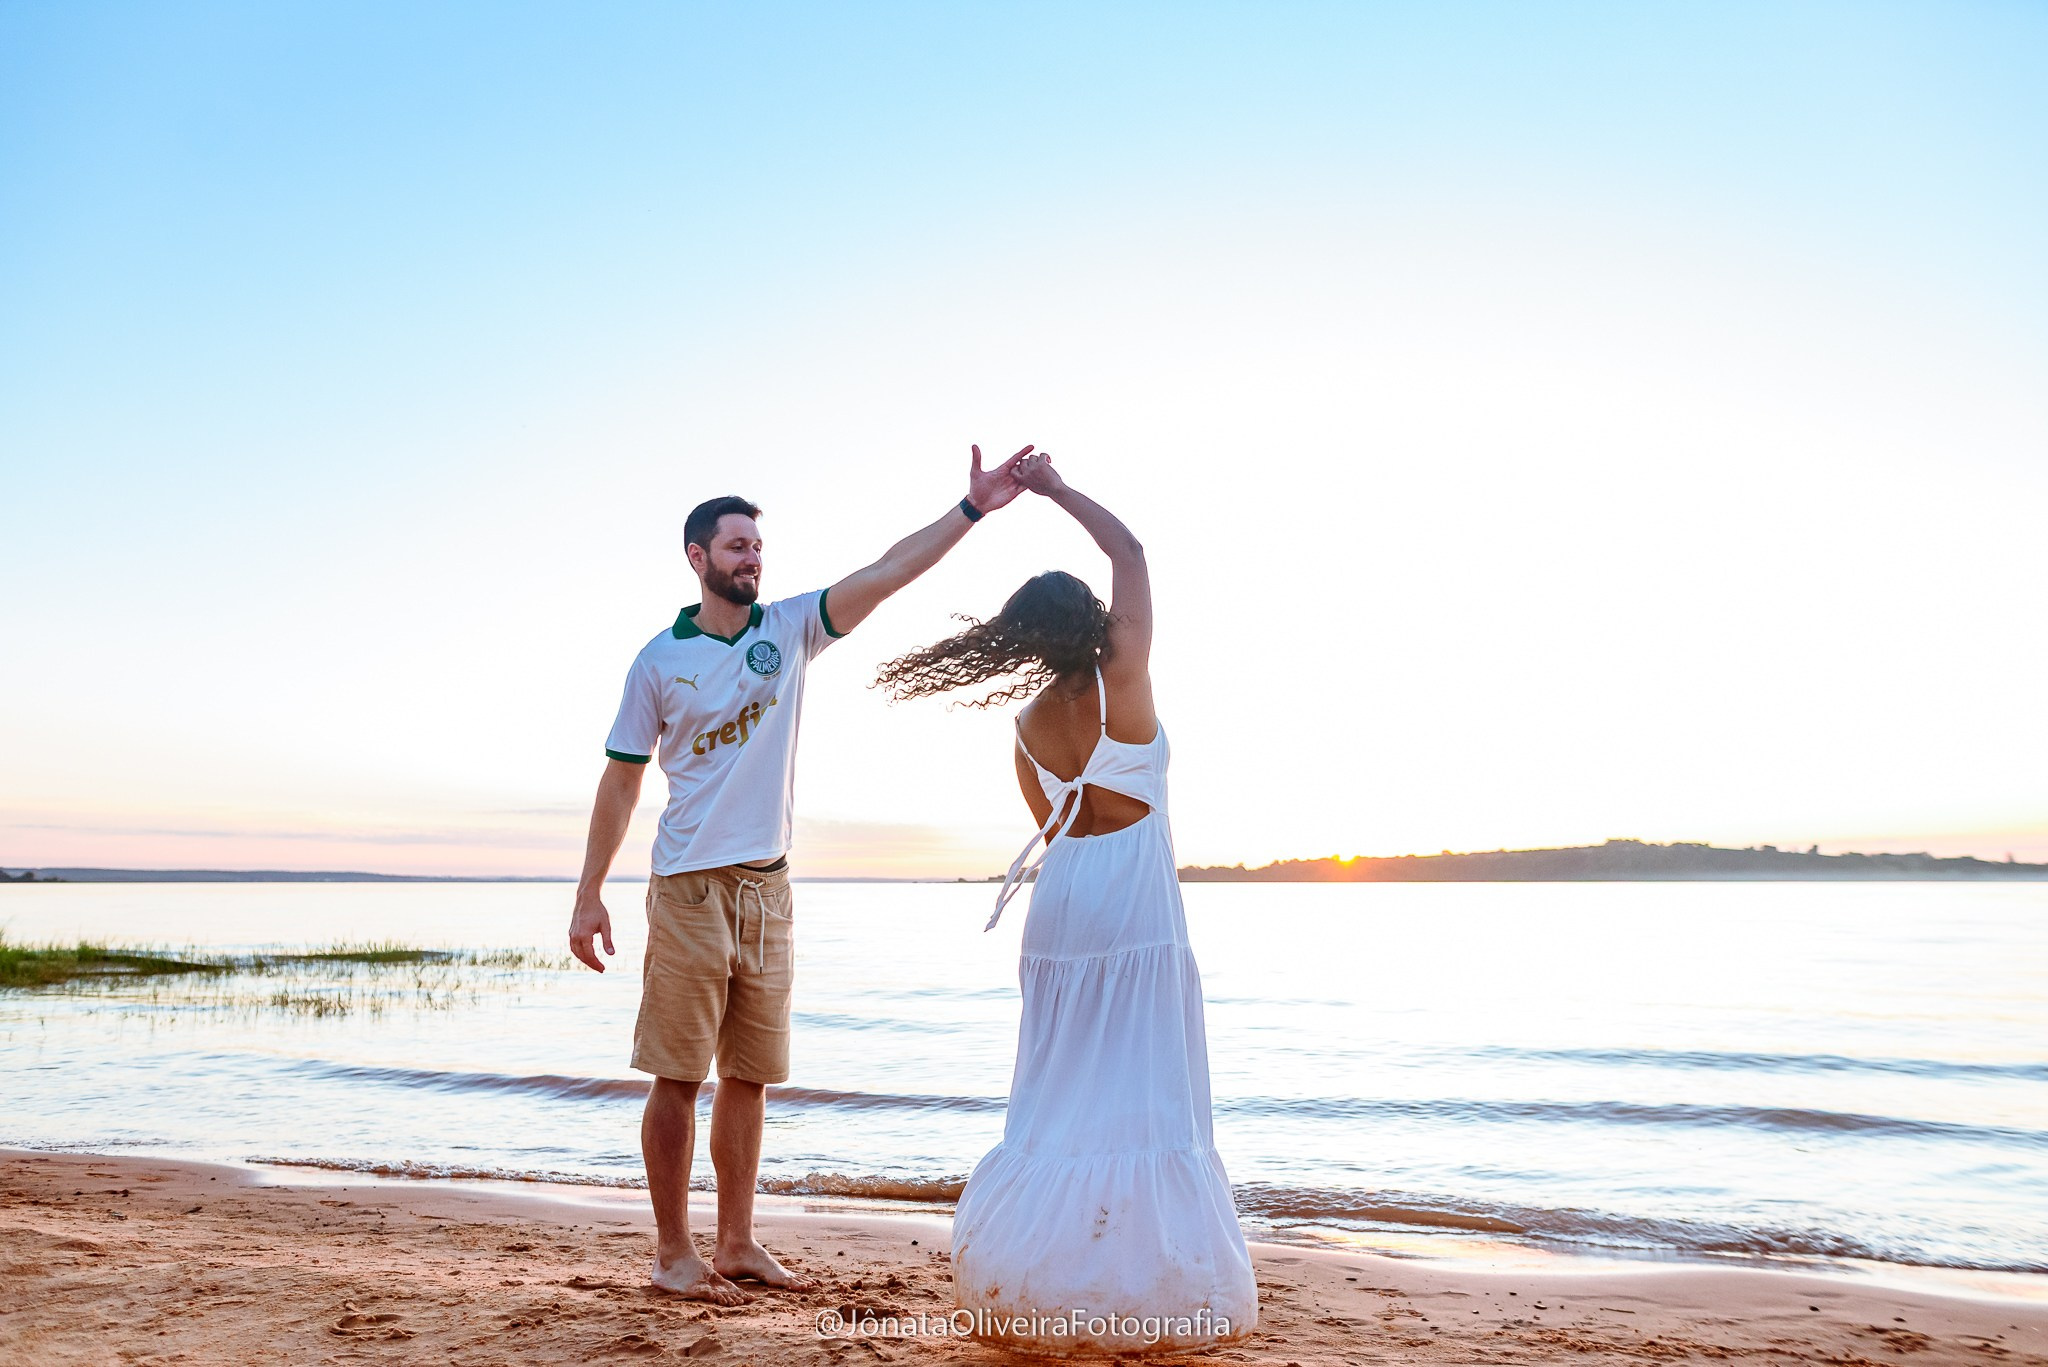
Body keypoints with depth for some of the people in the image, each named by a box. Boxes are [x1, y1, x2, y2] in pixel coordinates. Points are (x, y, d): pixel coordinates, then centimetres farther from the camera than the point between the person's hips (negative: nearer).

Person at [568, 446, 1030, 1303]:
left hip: (768, 887, 4)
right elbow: (620, 781, 3)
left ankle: (737, 1245, 21)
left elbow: (885, 573, -5)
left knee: (748, 1076, 10)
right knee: (679, 1077, -1)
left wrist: (973, 507, -15)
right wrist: (588, 894, -1)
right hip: (689, 888, -3)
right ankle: (673, 1254, 11)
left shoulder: (789, 628, 6)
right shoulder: (659, 661, 0)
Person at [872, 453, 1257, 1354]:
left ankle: (1041, 1285, 13)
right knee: (1142, 1093, -2)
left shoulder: (1027, 725, 7)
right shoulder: (1120, 678, -7)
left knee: (1058, 1091, 10)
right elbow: (1131, 551, 2)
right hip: (1133, 894, -5)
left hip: (1062, 898, 5)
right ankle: (1139, 1288, 0)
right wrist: (1056, 491, 12)